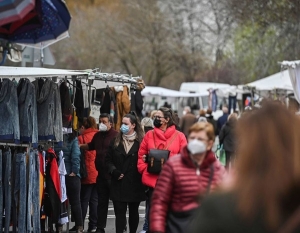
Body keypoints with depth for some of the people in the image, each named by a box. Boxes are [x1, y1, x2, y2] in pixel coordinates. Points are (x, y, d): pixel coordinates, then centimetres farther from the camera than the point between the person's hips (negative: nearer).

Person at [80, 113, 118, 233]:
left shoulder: (116, 136, -13)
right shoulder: (97, 135, 12)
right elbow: (90, 146, 31)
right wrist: (79, 146, 16)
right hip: (101, 174, 7)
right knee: (102, 201, 13)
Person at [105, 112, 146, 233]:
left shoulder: (140, 142, -3)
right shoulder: (116, 141, 7)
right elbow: (108, 159, 8)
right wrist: (114, 171, -6)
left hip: (134, 183, -2)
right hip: (119, 183, 2)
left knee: (133, 211, 12)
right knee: (120, 212, -3)